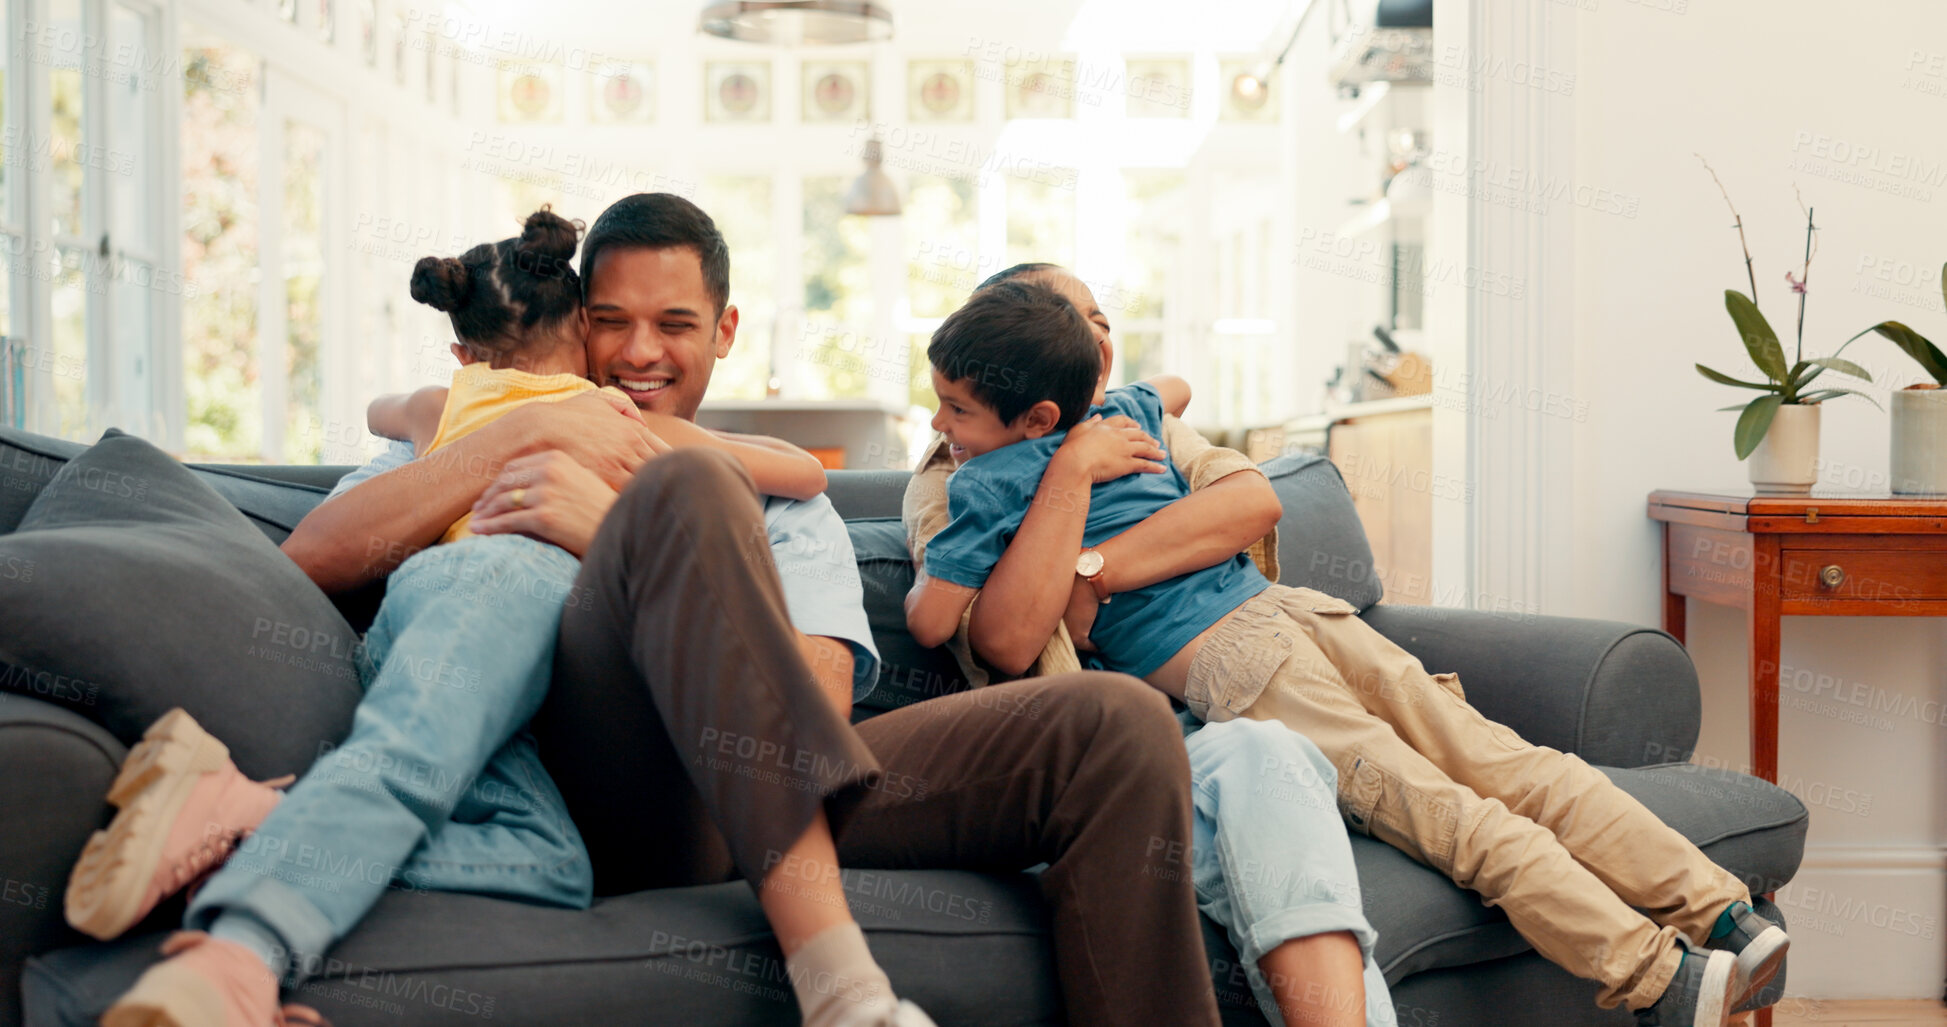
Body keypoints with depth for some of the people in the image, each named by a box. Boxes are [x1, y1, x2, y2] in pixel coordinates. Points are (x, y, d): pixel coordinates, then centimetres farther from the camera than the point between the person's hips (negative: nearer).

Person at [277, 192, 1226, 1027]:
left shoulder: (788, 504, 30)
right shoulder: (481, 446, 29)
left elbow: (822, 695, 7)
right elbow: (309, 560, 7)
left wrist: (616, 533, -5)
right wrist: (523, 430, 0)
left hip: (782, 791, 3)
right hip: (597, 798, -2)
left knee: (1118, 725, -18)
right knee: (684, 487, -30)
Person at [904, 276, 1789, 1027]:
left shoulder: (986, 483, 2)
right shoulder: (1118, 412, 21)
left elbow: (930, 621, 3)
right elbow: (1175, 386, 44)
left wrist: (924, 572, 24)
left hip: (1223, 661, -7)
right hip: (1293, 604, 7)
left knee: (1452, 816, -15)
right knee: (1509, 765, -1)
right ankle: (1723, 912, -7)